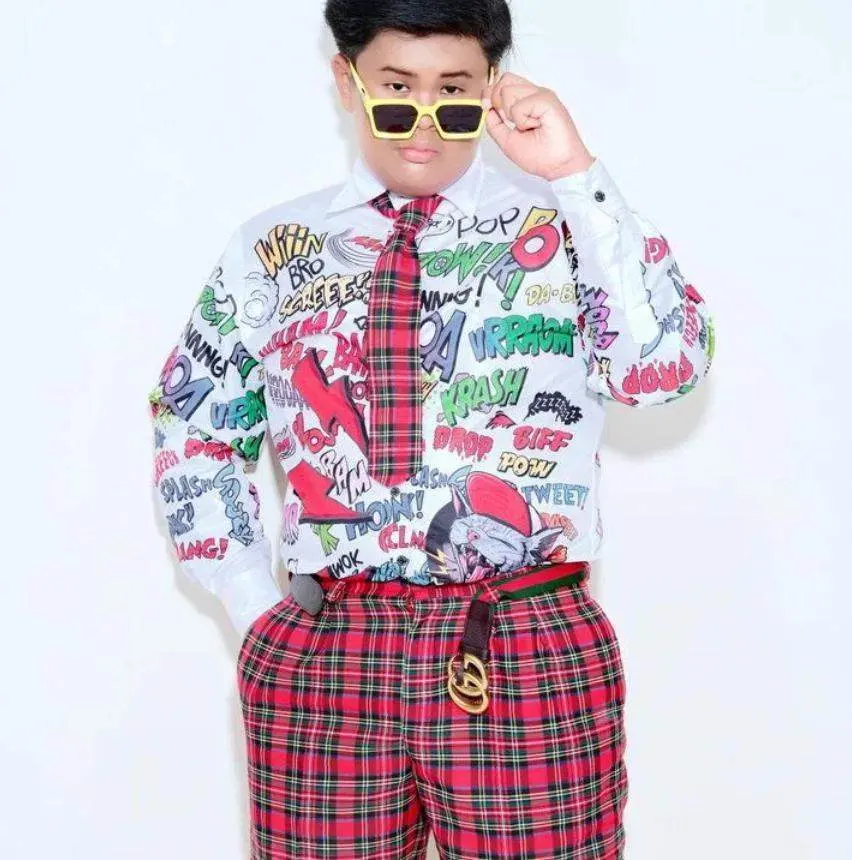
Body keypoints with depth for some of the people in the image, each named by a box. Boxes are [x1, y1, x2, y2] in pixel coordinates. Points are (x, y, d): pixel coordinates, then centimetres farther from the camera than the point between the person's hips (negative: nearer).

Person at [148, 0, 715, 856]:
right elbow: (192, 431, 15)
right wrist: (255, 606, 6)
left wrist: (577, 175, -14)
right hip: (322, 662, 2)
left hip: (532, 660, -1)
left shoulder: (564, 227, 4)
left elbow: (667, 368, -12)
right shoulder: (271, 251, 9)